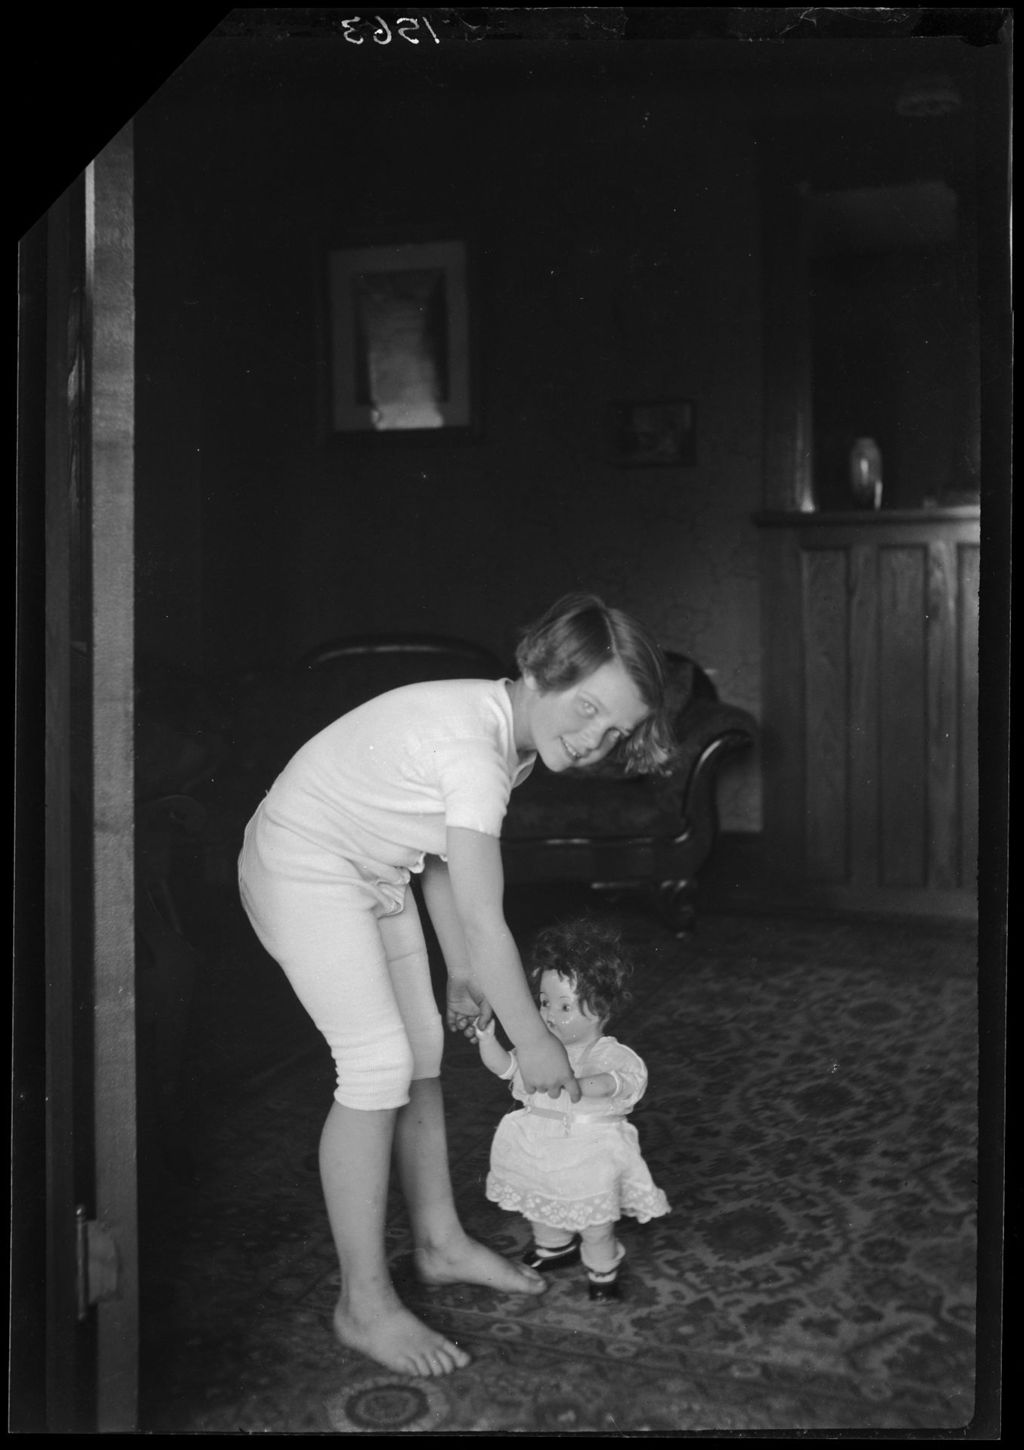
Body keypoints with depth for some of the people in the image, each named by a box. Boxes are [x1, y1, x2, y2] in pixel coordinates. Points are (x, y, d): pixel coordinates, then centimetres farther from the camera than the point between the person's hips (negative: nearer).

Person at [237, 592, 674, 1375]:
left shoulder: (507, 727, -4)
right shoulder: (474, 744, -32)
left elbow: (442, 860, 7)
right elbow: (484, 920, -29)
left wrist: (463, 974, 8)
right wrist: (535, 1042, -18)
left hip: (371, 871, 9)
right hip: (301, 869, -9)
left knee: (423, 1050, 12)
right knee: (379, 1066, -11)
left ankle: (440, 1243, 28)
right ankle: (364, 1303, 2)